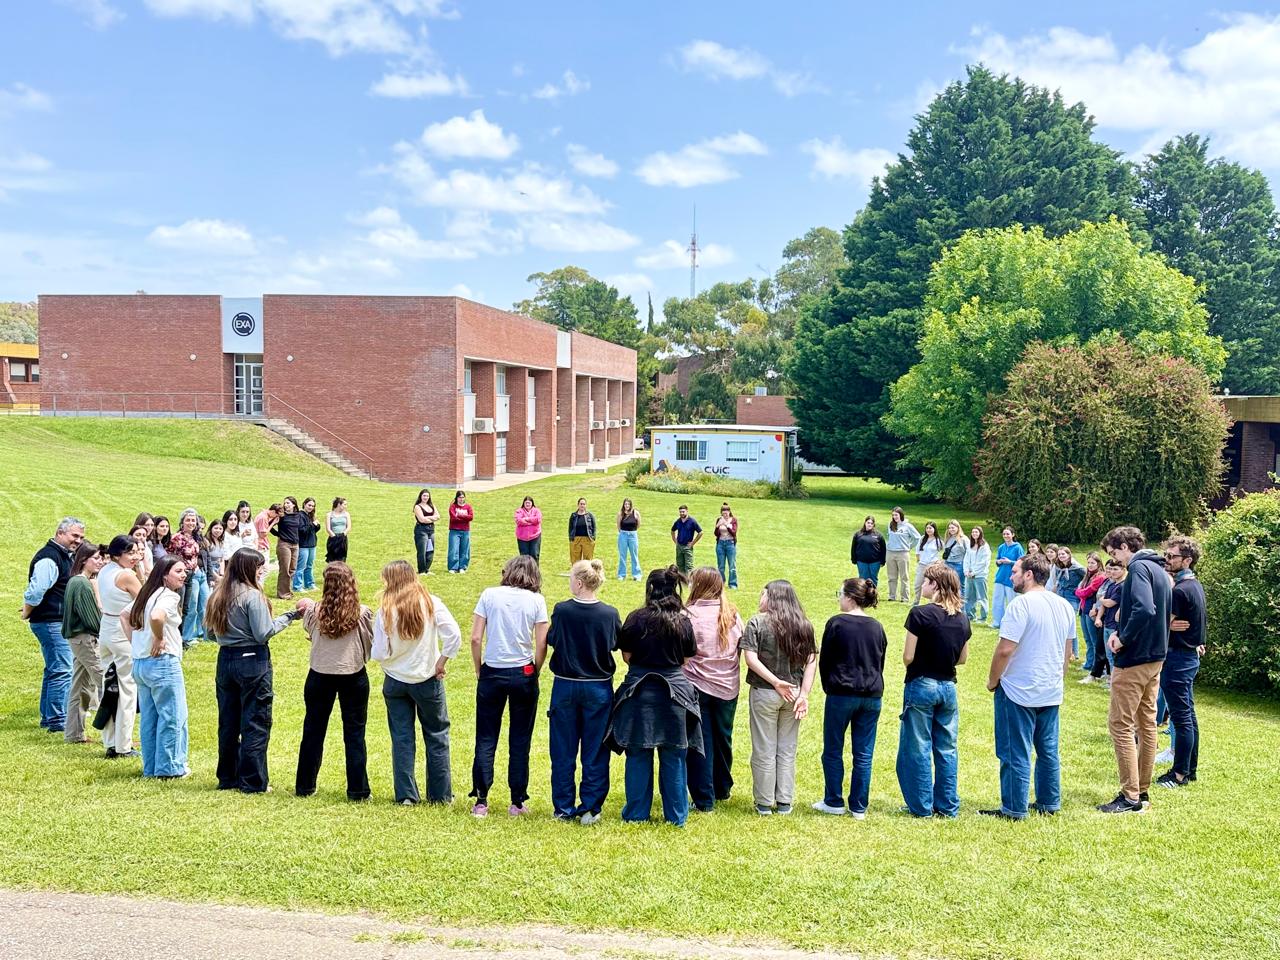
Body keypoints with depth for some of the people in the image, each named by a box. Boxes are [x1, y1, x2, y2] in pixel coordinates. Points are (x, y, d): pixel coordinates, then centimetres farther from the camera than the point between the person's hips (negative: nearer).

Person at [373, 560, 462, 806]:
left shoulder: (385, 611, -12)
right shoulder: (431, 604, -10)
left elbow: (379, 654, -12)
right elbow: (454, 635, -18)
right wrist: (442, 660, -6)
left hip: (395, 681, 0)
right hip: (428, 680, 0)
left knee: (402, 738, 10)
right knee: (436, 735, 13)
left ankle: (406, 795, 13)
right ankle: (441, 794, 18)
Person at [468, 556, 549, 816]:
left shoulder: (489, 595, -1)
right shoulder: (536, 600, -2)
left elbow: (475, 638, -4)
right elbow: (542, 644, -6)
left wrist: (479, 671, 6)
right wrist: (534, 673, 8)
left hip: (491, 673, 0)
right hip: (523, 674, 0)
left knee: (486, 739, 8)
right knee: (520, 741, 9)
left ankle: (481, 801, 9)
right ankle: (517, 802, 14)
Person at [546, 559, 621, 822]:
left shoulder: (562, 610, -13)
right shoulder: (610, 614, -11)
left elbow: (551, 641, -3)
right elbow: (616, 645, 2)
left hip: (565, 685, 0)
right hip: (599, 689, 0)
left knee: (563, 751, 11)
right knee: (595, 752, 9)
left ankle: (564, 808, 18)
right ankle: (590, 808, 10)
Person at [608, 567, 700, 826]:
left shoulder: (636, 618, -8)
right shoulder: (684, 622, -4)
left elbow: (626, 656, -1)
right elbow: (686, 659, 5)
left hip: (639, 691, -1)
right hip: (675, 691, 1)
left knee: (638, 756, 9)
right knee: (673, 758, 10)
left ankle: (637, 813, 17)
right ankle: (676, 815, 18)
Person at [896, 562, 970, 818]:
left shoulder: (920, 614, -16)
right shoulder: (962, 618, 2)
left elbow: (908, 657, -13)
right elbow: (962, 658, 11)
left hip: (921, 685, -5)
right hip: (948, 687, 5)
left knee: (918, 749, 5)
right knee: (947, 749, 13)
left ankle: (922, 807, 12)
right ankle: (948, 806, 18)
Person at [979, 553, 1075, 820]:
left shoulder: (1022, 604, -18)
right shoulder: (1064, 606, 7)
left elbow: (1005, 650, -21)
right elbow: (1068, 652, 15)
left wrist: (992, 680, -7)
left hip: (1019, 691, -8)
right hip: (1052, 693, 8)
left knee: (1016, 753, 2)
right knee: (1048, 751, 16)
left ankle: (1014, 809, 8)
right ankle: (1049, 804, 25)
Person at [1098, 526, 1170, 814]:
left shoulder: (1138, 568, -16)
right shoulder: (1159, 570, 14)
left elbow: (1144, 609, -31)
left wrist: (1124, 638, -18)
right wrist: (1122, 631, 5)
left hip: (1134, 660, -10)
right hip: (1156, 657, 10)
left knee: (1120, 725, -4)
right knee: (1147, 723, 13)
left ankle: (1130, 797, -1)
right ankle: (1142, 791, 21)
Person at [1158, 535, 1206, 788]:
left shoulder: (1179, 591, -21)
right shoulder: (1195, 586, 10)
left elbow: (1164, 625, -18)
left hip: (1177, 658, -10)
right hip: (1190, 655, 10)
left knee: (1181, 717, -3)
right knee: (1188, 715, 15)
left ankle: (1180, 774, 3)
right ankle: (1190, 768, 23)